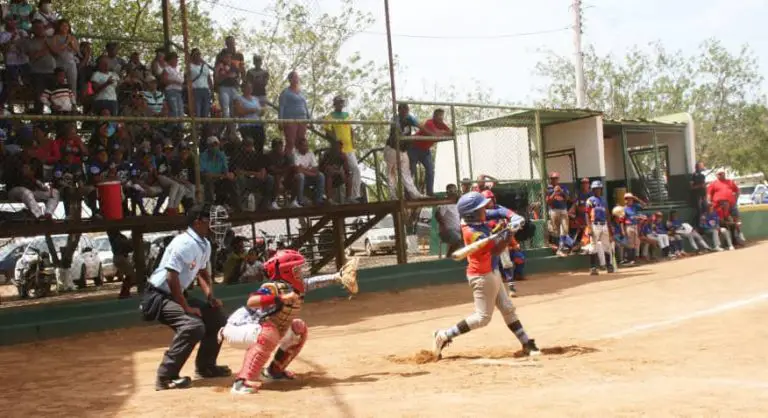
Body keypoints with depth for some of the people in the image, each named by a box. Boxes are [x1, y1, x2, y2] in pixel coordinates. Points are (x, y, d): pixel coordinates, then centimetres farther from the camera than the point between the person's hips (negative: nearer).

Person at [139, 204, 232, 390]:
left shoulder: (205, 244, 6)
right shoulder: (184, 243, -24)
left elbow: (202, 272, 19)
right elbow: (171, 278, -27)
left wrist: (210, 297, 4)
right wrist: (186, 307, -22)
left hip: (176, 295, 10)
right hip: (159, 296, -10)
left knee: (217, 317, 11)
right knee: (193, 326, -28)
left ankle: (205, 366, 23)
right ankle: (166, 377, -21)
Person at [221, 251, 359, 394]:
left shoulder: (295, 287, -3)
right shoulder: (275, 288, -28)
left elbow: (310, 282, 16)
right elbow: (251, 302, -44)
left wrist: (337, 278, 19)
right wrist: (279, 299, -53)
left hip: (258, 329, 10)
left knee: (299, 329, 16)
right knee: (269, 334, -39)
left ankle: (274, 371, 21)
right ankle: (243, 381, -37)